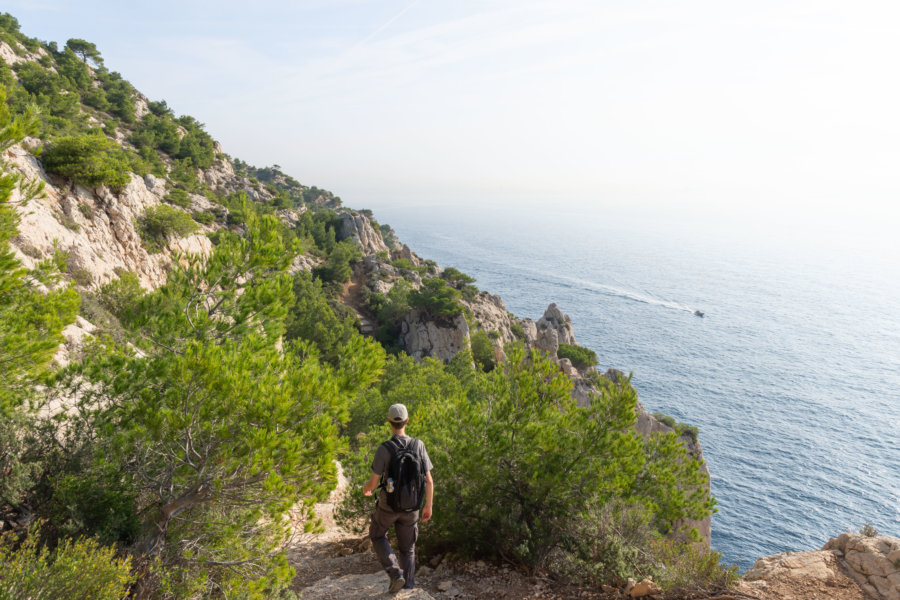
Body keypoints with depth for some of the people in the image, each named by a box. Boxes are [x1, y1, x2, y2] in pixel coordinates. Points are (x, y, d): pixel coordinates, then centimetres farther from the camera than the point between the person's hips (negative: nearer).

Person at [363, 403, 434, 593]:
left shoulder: (383, 449, -23)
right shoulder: (419, 445, -13)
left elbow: (373, 483, -17)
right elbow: (429, 481, -10)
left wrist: (365, 488, 10)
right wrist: (428, 506, 6)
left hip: (388, 504, -2)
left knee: (377, 535, 25)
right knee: (407, 546, 23)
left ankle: (395, 573, 9)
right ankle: (407, 585, 26)